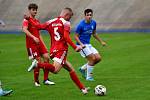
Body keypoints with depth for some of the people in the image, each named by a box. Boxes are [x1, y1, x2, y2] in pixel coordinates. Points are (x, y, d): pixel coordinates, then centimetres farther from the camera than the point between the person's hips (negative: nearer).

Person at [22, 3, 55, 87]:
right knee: (38, 61, -8)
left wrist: (44, 45, 18)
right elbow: (25, 30, -25)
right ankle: (36, 81, 8)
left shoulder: (37, 21, 19)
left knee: (47, 57, -5)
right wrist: (33, 37, -36)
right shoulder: (27, 20, -6)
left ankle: (46, 80, 0)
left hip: (39, 43, 7)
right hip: (32, 44, -7)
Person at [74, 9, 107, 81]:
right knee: (92, 58, -16)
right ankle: (88, 77, -2)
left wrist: (101, 42, 17)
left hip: (88, 45, 8)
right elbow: (76, 36, -12)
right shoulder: (81, 25, -18)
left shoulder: (93, 23, 2)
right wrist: (81, 44, -26)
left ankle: (83, 68, 17)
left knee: (98, 58, 0)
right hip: (81, 45, -8)